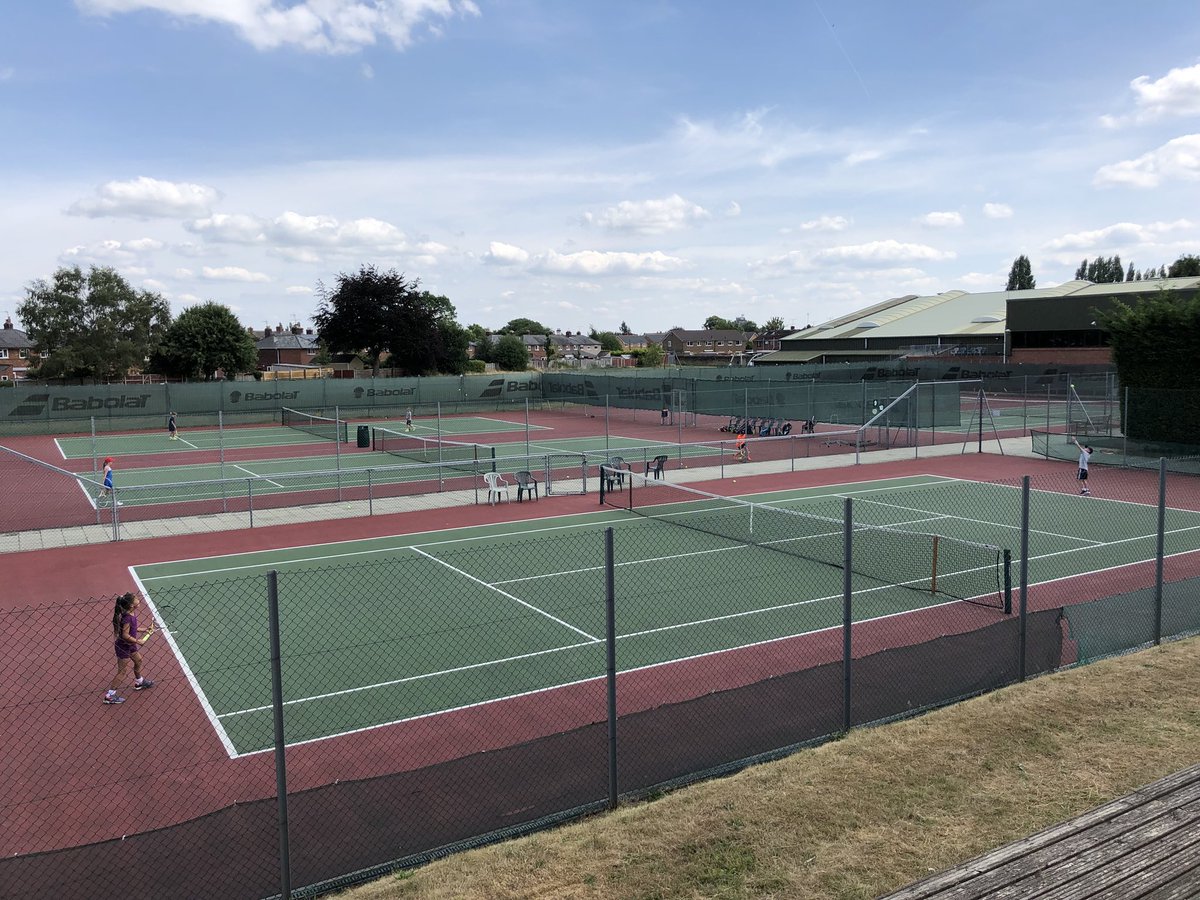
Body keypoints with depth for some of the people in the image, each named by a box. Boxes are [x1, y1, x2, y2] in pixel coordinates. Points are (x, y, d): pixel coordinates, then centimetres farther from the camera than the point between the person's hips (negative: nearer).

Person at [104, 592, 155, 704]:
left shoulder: (132, 613, -3)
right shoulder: (127, 618, -30)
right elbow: (125, 635, -29)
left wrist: (144, 630, 7)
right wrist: (138, 641, -21)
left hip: (129, 645, 10)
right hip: (123, 646, -10)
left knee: (138, 660, 27)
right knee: (121, 672, 0)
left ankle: (139, 682, 50)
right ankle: (109, 695, 11)